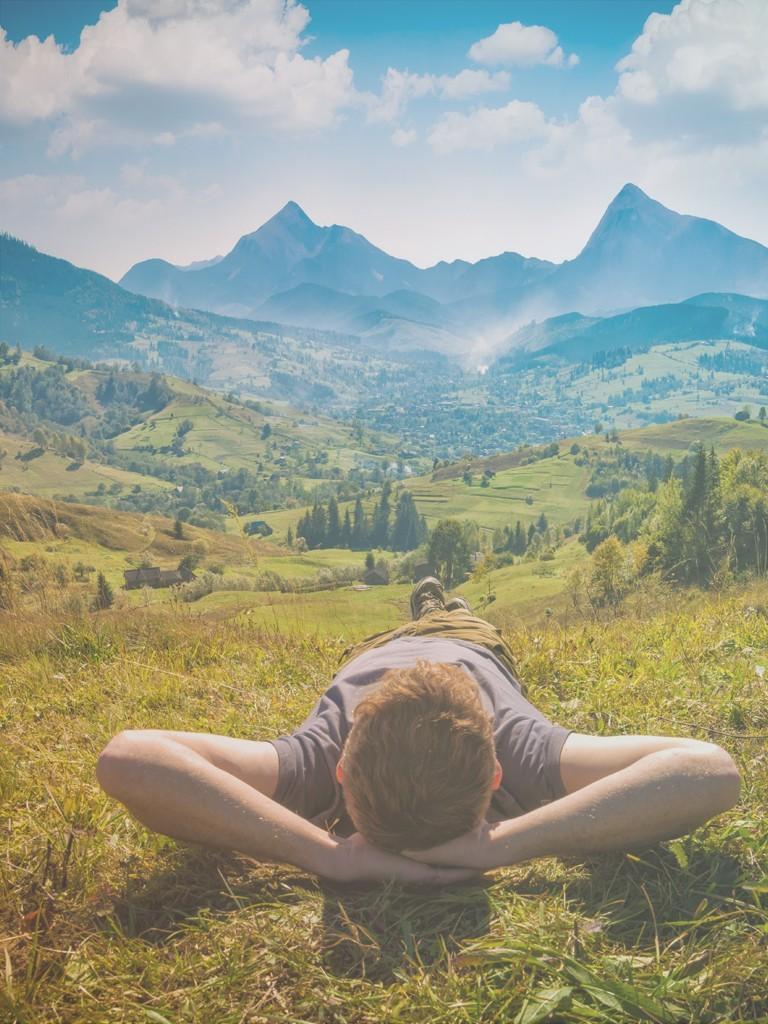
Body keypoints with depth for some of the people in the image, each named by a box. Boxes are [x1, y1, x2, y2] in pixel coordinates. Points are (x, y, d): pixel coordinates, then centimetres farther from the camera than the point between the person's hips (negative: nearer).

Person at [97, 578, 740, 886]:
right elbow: (124, 759, -64)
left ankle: (449, 613, 66)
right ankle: (430, 609, 64)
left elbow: (713, 772, -63)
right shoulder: (322, 756, -51)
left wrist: (498, 845, -68)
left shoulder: (516, 749, -52)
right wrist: (327, 855, -69)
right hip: (376, 654, 0)